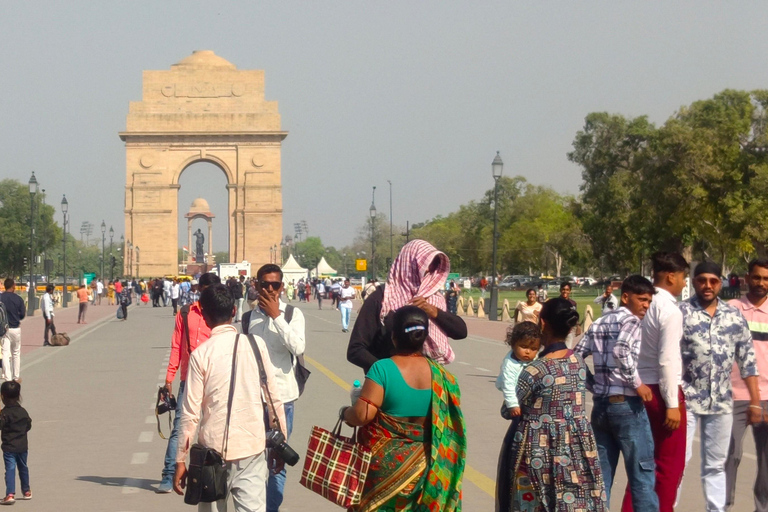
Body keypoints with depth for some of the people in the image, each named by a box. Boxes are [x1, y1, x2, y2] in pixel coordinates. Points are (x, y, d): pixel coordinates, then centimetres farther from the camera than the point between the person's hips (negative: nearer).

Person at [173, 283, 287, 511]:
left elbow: (191, 412, -7)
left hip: (214, 449, -1)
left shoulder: (201, 354, -7)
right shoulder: (255, 345, -1)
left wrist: (181, 459, 2)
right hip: (253, 449, 1)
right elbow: (274, 398, 3)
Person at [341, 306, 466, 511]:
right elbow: (451, 428, 3)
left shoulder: (382, 369, -17)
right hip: (422, 466, 3)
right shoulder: (440, 375, -4)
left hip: (384, 464, -3)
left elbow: (362, 415, -20)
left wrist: (344, 412, 0)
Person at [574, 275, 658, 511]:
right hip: (627, 405, -7)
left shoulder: (598, 323, 15)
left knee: (600, 475, 10)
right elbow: (621, 350, -26)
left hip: (600, 405, 7)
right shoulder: (631, 321, -7)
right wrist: (637, 384, -18)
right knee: (642, 474, -3)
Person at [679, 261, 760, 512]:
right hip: (685, 400, -4)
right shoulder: (680, 312, -4)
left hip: (721, 403, 4)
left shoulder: (734, 316, 8)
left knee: (716, 464, 11)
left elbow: (747, 361, 10)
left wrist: (755, 402, 8)